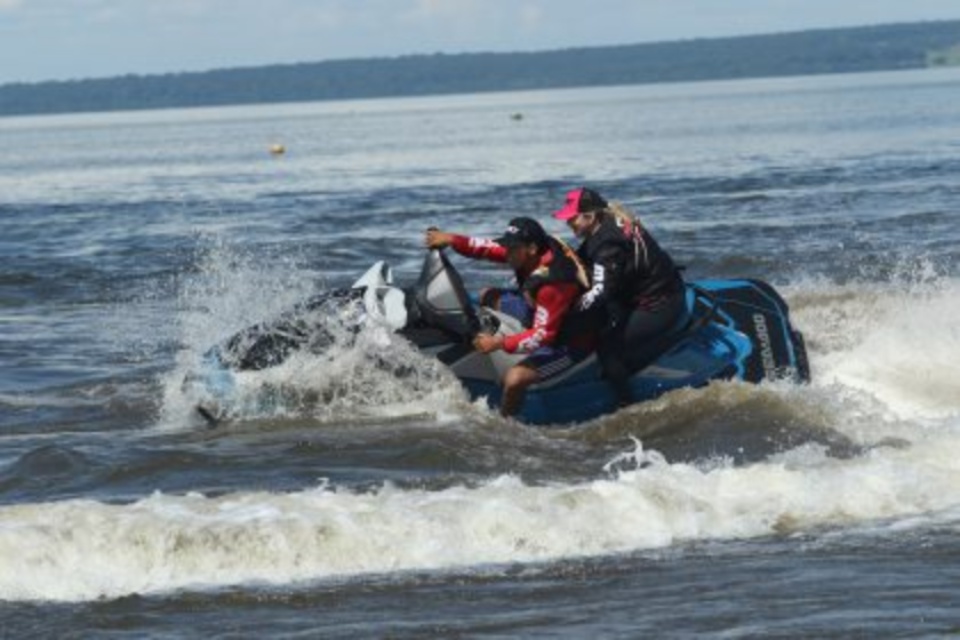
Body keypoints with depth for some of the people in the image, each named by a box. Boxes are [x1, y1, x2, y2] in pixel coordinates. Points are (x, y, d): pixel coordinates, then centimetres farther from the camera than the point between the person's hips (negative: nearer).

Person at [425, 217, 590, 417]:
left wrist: (499, 343, -38)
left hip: (571, 342, -10)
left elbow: (543, 335, -35)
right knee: (488, 296, 14)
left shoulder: (553, 283, -36)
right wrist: (452, 240, -15)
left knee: (514, 379, -27)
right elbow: (490, 249, -3)